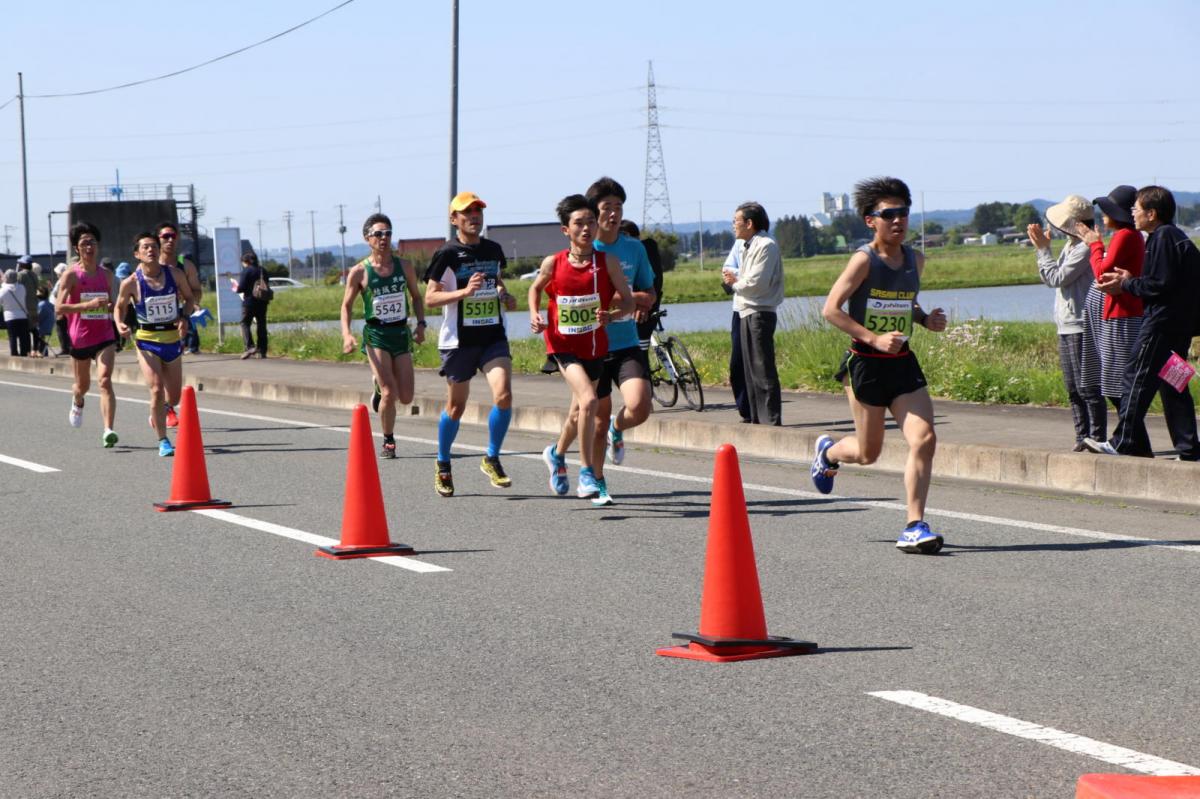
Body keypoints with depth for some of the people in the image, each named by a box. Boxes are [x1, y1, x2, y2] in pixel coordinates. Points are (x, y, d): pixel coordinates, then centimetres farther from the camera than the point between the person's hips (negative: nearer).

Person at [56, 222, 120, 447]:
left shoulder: (106, 275, 6)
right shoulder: (71, 275, -6)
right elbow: (59, 307, -15)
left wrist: (110, 307, -5)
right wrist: (88, 305, -26)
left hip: (105, 337, 1)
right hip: (80, 338, -1)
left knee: (105, 380, -18)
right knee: (83, 384, 18)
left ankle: (108, 430, -26)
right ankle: (77, 403, 55)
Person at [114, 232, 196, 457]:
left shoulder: (175, 274, -5)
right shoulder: (131, 283, -10)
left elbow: (188, 297, 9)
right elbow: (119, 307, 4)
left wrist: (184, 318, -9)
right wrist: (120, 324, -16)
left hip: (173, 339, 3)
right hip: (147, 340, -3)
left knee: (174, 396, 9)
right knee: (157, 390, -16)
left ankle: (161, 410, 45)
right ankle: (163, 441, -6)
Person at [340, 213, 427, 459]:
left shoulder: (404, 267, 3)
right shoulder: (359, 272, -6)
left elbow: (416, 297, 14)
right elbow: (346, 305, 2)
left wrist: (421, 324, -1)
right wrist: (346, 334, -13)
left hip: (401, 333, 3)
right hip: (375, 335, -3)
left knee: (406, 398, 2)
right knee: (389, 394, -13)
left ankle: (380, 388, 36)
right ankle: (388, 442, 9)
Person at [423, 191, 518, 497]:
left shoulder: (494, 250, 9)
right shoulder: (447, 254, -6)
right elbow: (430, 298, -8)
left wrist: (507, 297, 5)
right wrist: (464, 292, -22)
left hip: (493, 336, 3)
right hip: (458, 340, -3)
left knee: (504, 396, -17)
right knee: (456, 407, 8)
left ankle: (491, 459, 0)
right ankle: (443, 466, 28)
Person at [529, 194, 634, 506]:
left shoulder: (607, 262, -8)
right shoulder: (553, 264, -8)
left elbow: (628, 301, -5)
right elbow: (536, 288, 12)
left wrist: (611, 315, -25)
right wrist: (534, 315, -4)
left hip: (595, 346, 3)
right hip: (563, 345, -3)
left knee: (580, 409, 17)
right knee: (588, 400, -24)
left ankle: (557, 454, 47)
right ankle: (587, 474, -15)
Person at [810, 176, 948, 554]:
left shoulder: (915, 260, 7)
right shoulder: (864, 260, -12)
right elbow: (831, 309, -15)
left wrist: (927, 319, 4)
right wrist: (874, 338, -22)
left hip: (904, 365, 5)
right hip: (866, 364, -5)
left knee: (924, 439, -13)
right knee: (868, 453, 7)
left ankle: (914, 528, -8)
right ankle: (828, 452, 43)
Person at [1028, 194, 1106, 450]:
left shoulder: (1085, 248, -15)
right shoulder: (1070, 247, 16)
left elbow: (1056, 278, -17)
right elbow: (1048, 278, 17)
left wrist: (1043, 249, -6)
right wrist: (1041, 247, 8)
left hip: (1081, 327, -10)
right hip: (1066, 328, 10)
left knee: (1087, 388, -7)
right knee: (1073, 390, 12)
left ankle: (1096, 438, -4)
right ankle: (1082, 437, 17)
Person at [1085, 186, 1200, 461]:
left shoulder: (1162, 237, -14)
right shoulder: (1177, 236, 17)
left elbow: (1161, 284, -19)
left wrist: (1126, 286, -9)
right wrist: (1131, 279, 11)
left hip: (1162, 321, -10)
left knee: (1137, 377, -5)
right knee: (1172, 384, 11)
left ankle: (1123, 443, -4)